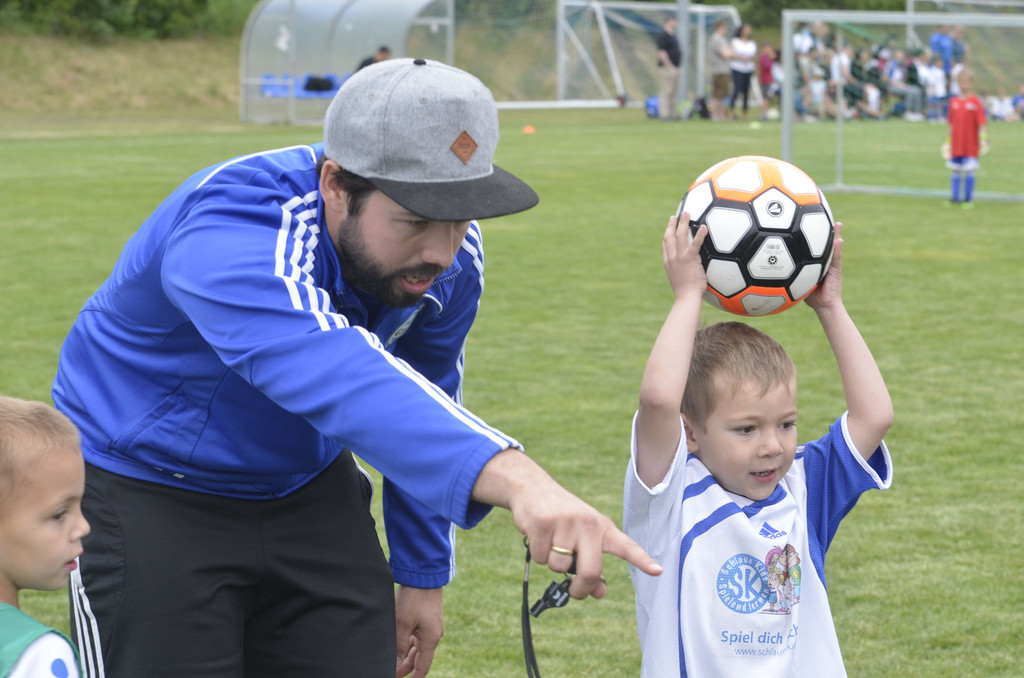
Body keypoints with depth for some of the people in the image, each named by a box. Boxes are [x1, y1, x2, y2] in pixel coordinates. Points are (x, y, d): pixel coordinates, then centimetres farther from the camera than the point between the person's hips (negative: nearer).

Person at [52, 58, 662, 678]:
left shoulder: (450, 256, -13)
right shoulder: (227, 235, -38)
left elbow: (423, 406, 4)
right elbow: (334, 373, -56)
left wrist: (423, 575, 10)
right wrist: (515, 477, -70)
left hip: (307, 487, 6)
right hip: (147, 493, -6)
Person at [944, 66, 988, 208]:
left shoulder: (976, 102, -6)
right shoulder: (954, 101, 8)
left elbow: (982, 123, -8)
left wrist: (983, 139, -16)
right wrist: (949, 140, 16)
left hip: (971, 145, -4)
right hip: (956, 145, 5)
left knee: (969, 171, -2)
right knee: (955, 171, 8)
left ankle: (968, 199, 6)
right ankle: (954, 197, 15)